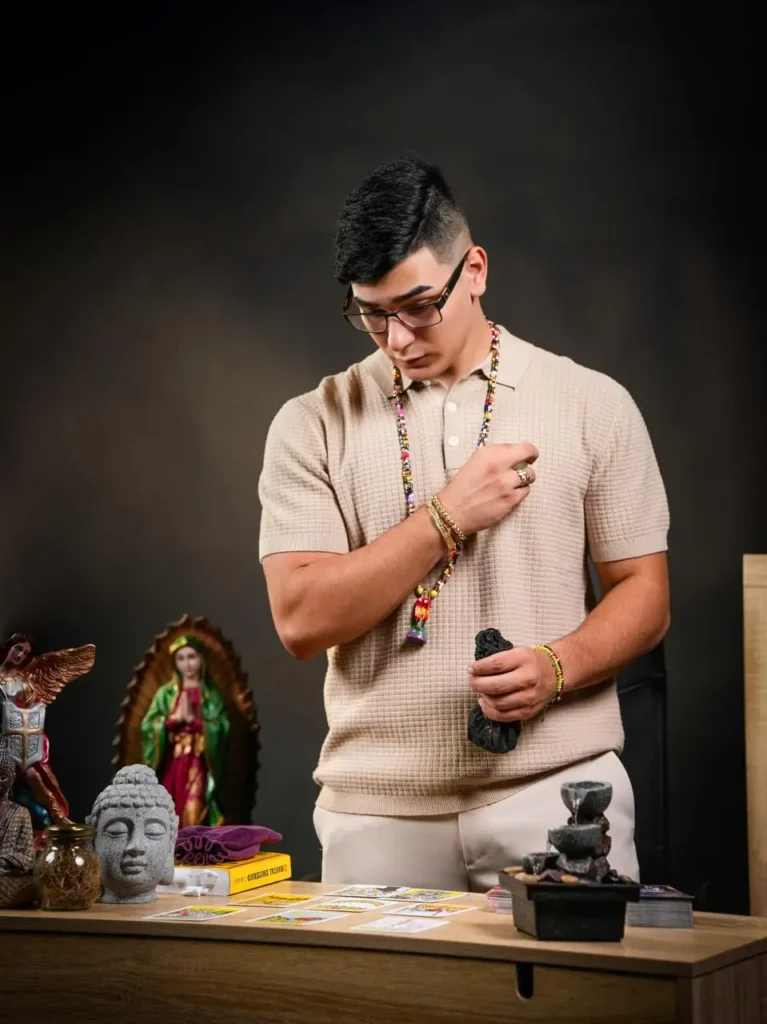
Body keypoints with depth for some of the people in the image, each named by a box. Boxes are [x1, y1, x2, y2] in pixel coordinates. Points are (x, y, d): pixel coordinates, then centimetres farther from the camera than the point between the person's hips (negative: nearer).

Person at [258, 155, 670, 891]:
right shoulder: (314, 425, 4)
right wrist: (447, 516, -10)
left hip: (554, 789, 0)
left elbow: (643, 594, 5)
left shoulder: (592, 405, 5)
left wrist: (555, 666, -14)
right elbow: (300, 619, -5)